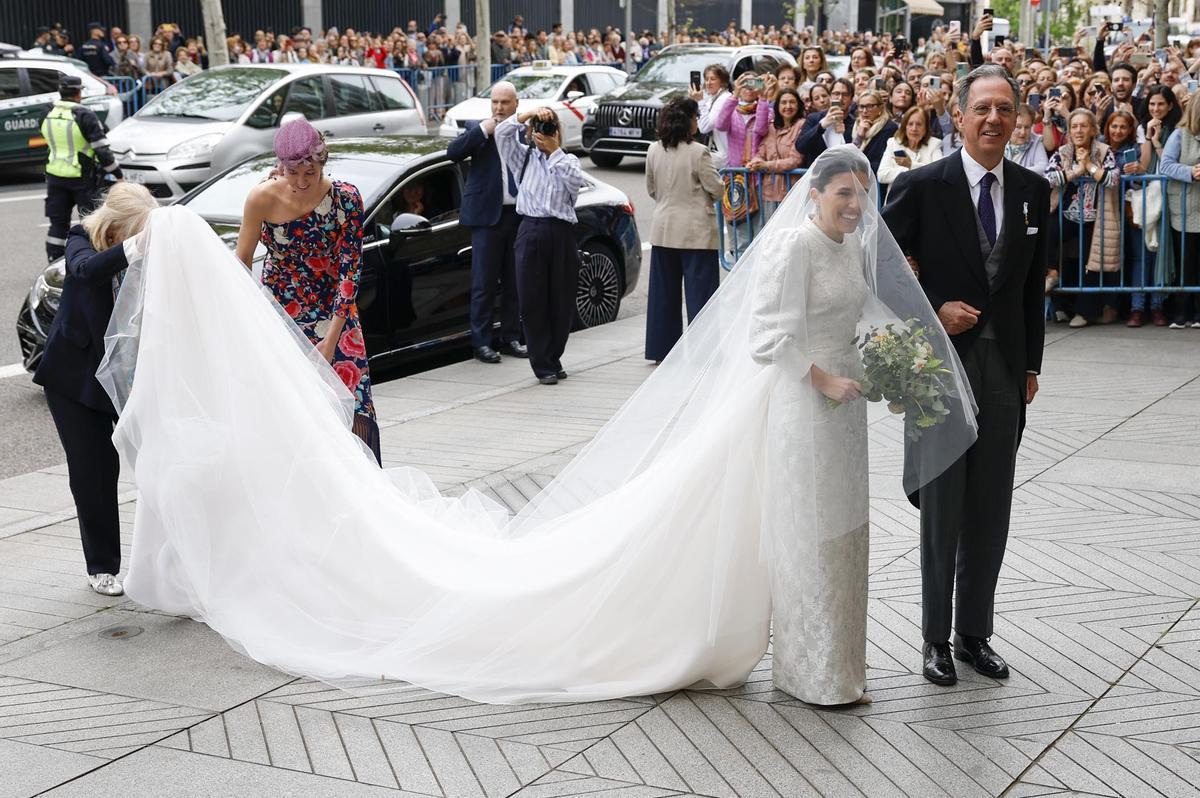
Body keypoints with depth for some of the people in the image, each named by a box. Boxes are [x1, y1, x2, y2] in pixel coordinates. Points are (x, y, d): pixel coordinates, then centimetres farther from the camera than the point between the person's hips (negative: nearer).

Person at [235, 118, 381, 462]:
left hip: (332, 314, 0)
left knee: (346, 403, -3)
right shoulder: (262, 199, -16)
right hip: (278, 312, 0)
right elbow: (242, 263, -4)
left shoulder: (345, 198, -16)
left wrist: (331, 339, -18)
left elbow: (350, 270, -13)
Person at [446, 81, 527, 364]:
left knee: (514, 282, 11)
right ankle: (482, 342, 5)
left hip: (519, 215, 3)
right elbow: (453, 152, -12)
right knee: (484, 284, 0)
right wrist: (483, 130, -14)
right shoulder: (478, 129, 3)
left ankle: (511, 337, 21)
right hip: (488, 215, -3)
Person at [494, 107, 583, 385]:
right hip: (532, 231, -1)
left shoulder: (569, 161, 12)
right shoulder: (524, 157, 11)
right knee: (533, 301, -4)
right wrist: (530, 113, -9)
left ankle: (553, 359, 18)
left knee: (562, 302, 5)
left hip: (562, 233, 1)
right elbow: (502, 133, -3)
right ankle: (543, 365, 1)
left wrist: (555, 151, -7)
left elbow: (576, 181, -8)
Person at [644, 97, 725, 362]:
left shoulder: (654, 151, 2)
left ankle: (661, 350, 18)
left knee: (664, 291, 12)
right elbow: (717, 190, -10)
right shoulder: (698, 152, -15)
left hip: (663, 228, 5)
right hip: (696, 231, -5)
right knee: (699, 291, 0)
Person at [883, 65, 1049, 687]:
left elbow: (1033, 285, 12)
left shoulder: (1033, 190, 6)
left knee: (991, 514, 10)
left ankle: (974, 635, 23)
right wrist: (932, 312, -14)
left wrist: (1031, 365, 11)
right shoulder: (921, 186, -8)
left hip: (1006, 372, 4)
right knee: (942, 513, 4)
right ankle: (935, 640, 16)